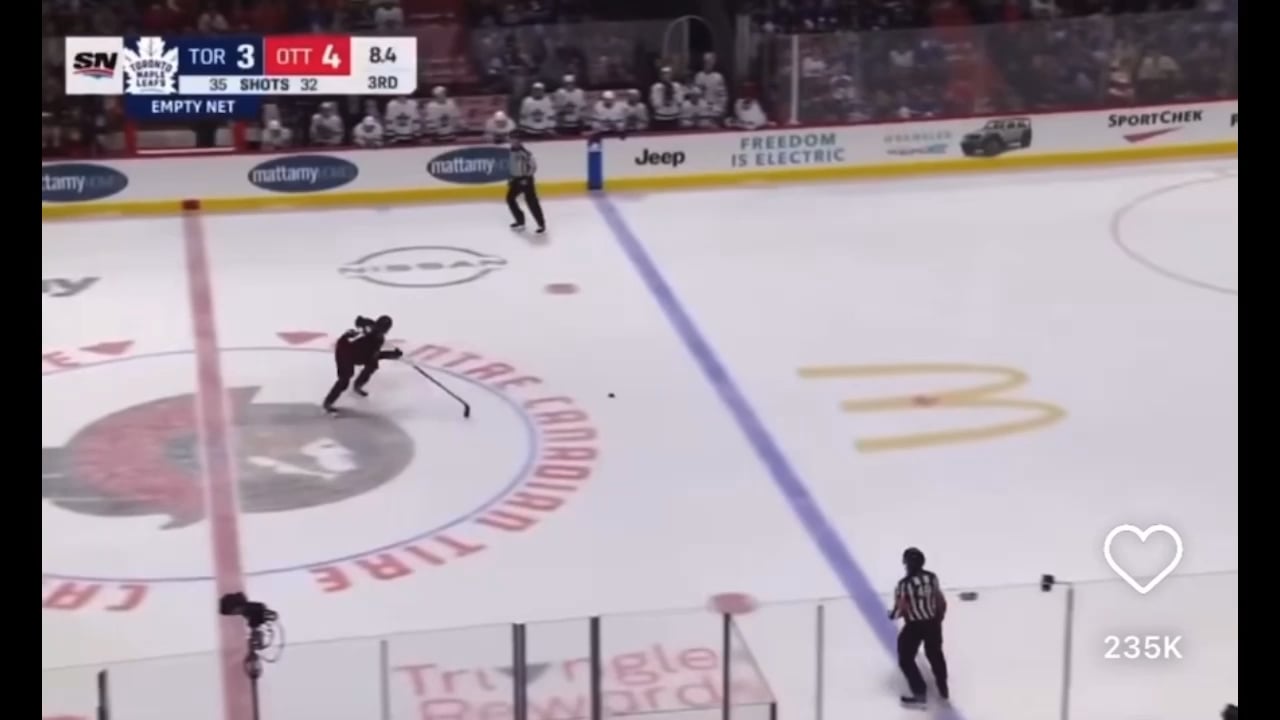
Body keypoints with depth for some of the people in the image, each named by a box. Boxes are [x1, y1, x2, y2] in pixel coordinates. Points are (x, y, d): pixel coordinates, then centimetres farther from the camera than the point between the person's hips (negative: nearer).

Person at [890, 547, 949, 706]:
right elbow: (941, 602, 4)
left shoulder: (904, 584, -22)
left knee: (906, 659, 11)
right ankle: (943, 688, 40)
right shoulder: (932, 577, -5)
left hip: (914, 626, -6)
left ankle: (920, 693, 7)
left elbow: (900, 609, -19)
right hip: (933, 623, 6)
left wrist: (893, 615, 4)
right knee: (935, 654, 28)